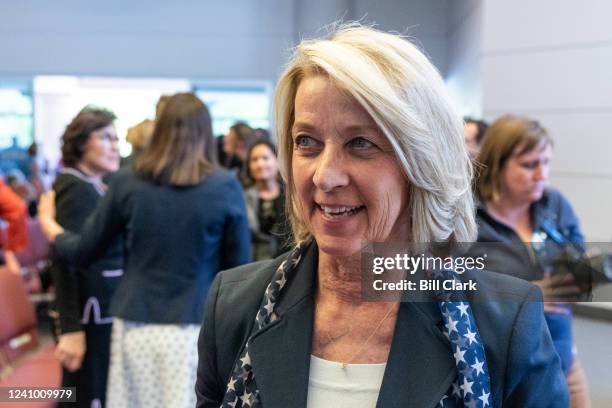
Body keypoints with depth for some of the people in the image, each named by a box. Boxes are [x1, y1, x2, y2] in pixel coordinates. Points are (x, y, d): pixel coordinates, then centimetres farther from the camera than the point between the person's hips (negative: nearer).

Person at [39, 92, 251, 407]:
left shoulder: (127, 182, -3)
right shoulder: (226, 187, -6)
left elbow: (83, 252, 6)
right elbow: (239, 268, -2)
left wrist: (48, 224, 25)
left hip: (135, 328, 2)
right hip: (195, 331, -1)